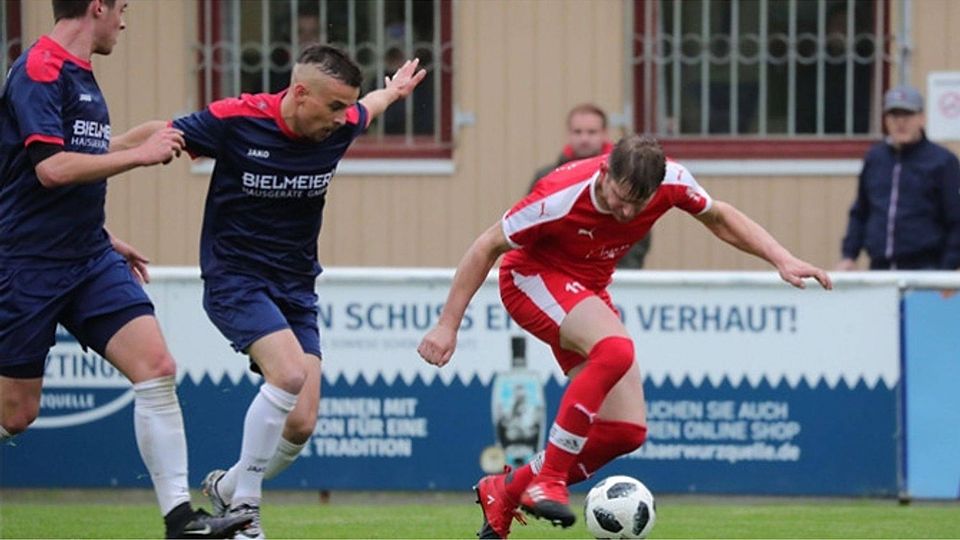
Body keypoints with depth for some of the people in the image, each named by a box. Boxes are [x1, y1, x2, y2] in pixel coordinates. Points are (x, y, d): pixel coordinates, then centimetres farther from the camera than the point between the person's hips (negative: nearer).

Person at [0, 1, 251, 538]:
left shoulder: (81, 77, 14)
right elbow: (51, 168, -25)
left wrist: (107, 241, 28)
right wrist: (140, 154, -19)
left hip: (91, 260, 8)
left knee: (157, 366, -9)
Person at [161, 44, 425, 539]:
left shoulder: (340, 126, -2)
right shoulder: (235, 120, -16)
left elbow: (367, 108, 23)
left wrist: (393, 91, 43)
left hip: (296, 289, 5)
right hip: (235, 279, -5)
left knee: (301, 424, -6)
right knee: (289, 372, -30)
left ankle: (226, 489, 23)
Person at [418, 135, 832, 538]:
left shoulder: (671, 180, -18)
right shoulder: (560, 197, -30)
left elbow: (719, 218, 4)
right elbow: (487, 248, -18)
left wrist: (782, 260, -6)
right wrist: (447, 326, -17)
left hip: (588, 292, 7)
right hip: (532, 279, -7)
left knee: (628, 430, -4)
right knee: (616, 350, -36)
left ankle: (505, 493, 10)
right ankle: (547, 480, -28)